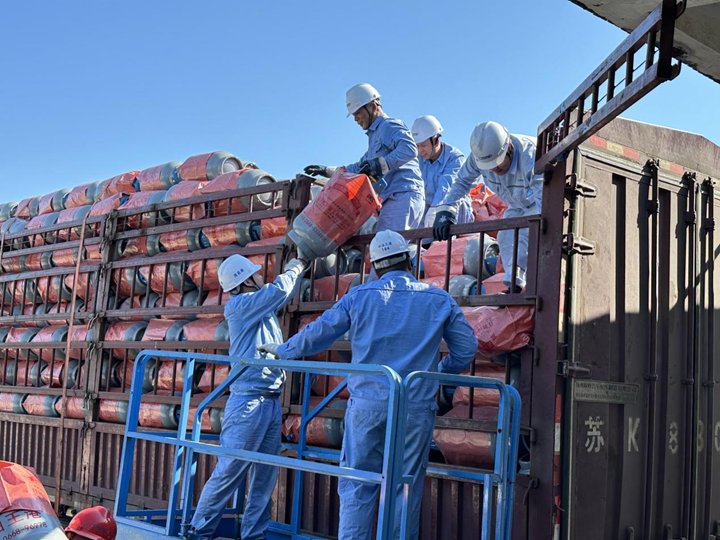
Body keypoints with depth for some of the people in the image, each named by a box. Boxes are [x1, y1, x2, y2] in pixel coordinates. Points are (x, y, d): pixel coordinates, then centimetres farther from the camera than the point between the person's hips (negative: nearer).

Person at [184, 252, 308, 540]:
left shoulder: (262, 306, 17)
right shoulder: (239, 305, -7)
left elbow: (283, 294, 36)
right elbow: (278, 290, -14)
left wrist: (300, 264, 30)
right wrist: (295, 268, 5)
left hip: (271, 403, 8)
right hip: (248, 401, -8)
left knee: (264, 478, 7)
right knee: (229, 472, -5)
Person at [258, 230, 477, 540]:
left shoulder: (358, 297, 2)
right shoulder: (440, 300, 5)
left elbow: (317, 334, 7)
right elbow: (466, 349, 9)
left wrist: (281, 351, 24)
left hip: (367, 405, 0)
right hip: (416, 408, 1)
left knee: (357, 489, 5)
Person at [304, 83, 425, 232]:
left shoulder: (389, 126, 1)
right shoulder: (376, 135, 32)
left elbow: (409, 149, -19)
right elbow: (361, 168, 39)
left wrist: (380, 165, -24)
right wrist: (327, 171, 35)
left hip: (403, 194, -10)